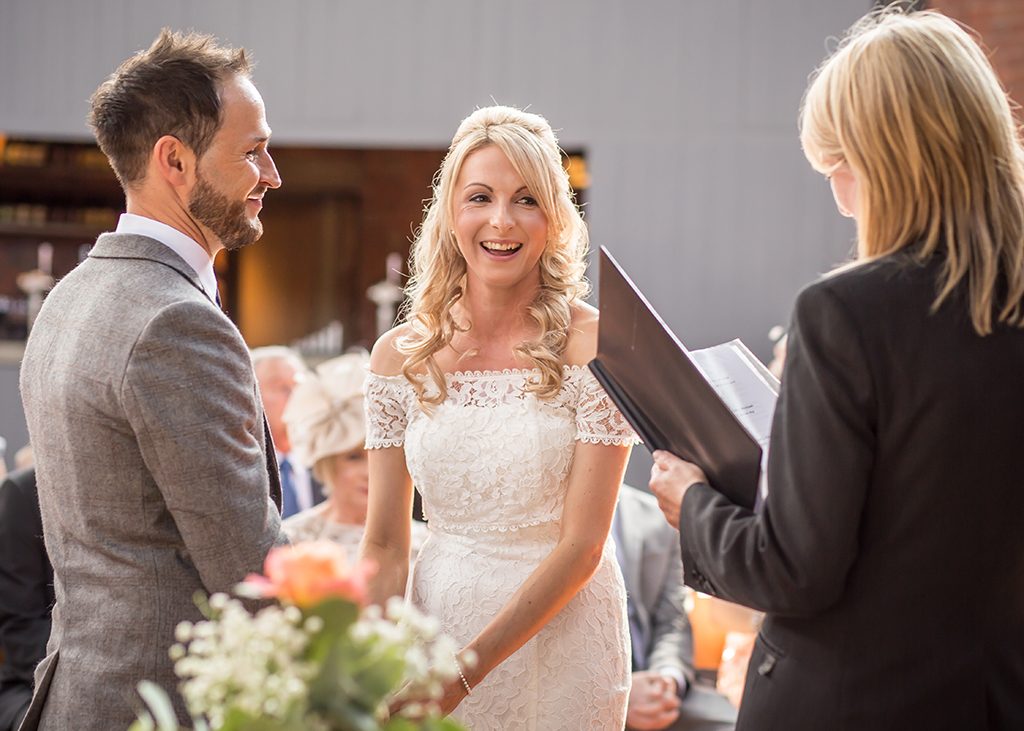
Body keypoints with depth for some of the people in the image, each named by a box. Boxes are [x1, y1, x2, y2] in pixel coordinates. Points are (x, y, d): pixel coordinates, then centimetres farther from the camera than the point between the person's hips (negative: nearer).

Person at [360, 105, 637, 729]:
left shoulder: (595, 346, -11)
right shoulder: (400, 357, -1)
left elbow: (582, 544, -14)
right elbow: (385, 545, 0)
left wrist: (469, 667, -19)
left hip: (562, 635, -2)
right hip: (438, 622, 3)